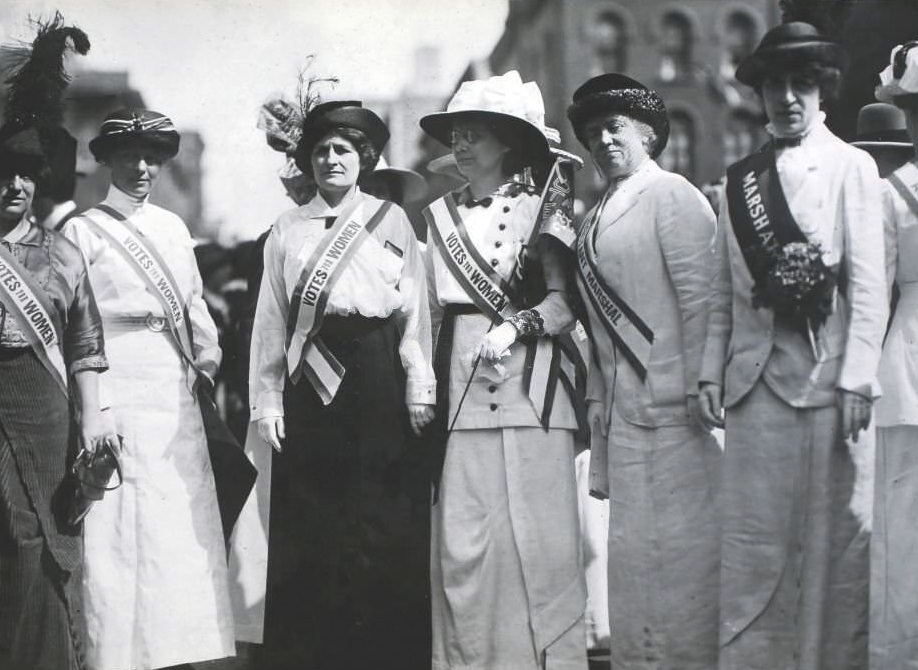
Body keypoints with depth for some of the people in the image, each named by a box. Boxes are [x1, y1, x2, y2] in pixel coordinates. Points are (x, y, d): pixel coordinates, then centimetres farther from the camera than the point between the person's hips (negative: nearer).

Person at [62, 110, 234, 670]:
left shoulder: (173, 228, 13)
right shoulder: (83, 231, -2)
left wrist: (208, 362, 9)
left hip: (177, 393, 5)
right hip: (118, 389, -5)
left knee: (183, 525, 6)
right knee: (120, 533, -3)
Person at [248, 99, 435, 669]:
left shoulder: (391, 220, 7)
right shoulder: (288, 229, 11)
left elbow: (415, 308, 3)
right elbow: (271, 318, 9)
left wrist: (420, 386, -4)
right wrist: (267, 399, 4)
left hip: (377, 372, -1)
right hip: (311, 377, 2)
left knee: (385, 523, -2)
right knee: (307, 526, 2)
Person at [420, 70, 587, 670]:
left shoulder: (540, 209, 2)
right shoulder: (439, 215, 13)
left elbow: (563, 301, -3)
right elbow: (430, 312, 15)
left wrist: (517, 326, -19)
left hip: (527, 390, -3)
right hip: (460, 393, 3)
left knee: (533, 538, -4)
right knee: (461, 539, 0)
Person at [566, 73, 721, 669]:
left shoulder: (671, 195, -4)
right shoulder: (597, 217, 18)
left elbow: (701, 295, -12)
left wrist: (696, 389, -16)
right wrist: (597, 397, 13)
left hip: (673, 402, -7)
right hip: (623, 408, 7)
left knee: (681, 537, -3)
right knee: (633, 545, 9)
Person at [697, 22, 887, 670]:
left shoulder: (851, 167, 3)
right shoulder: (740, 178, 15)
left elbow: (869, 283, -3)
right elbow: (723, 291, 14)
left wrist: (857, 378, -11)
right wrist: (711, 371, 5)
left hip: (824, 374, -3)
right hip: (754, 377, 3)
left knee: (832, 537, 0)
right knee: (751, 541, 2)